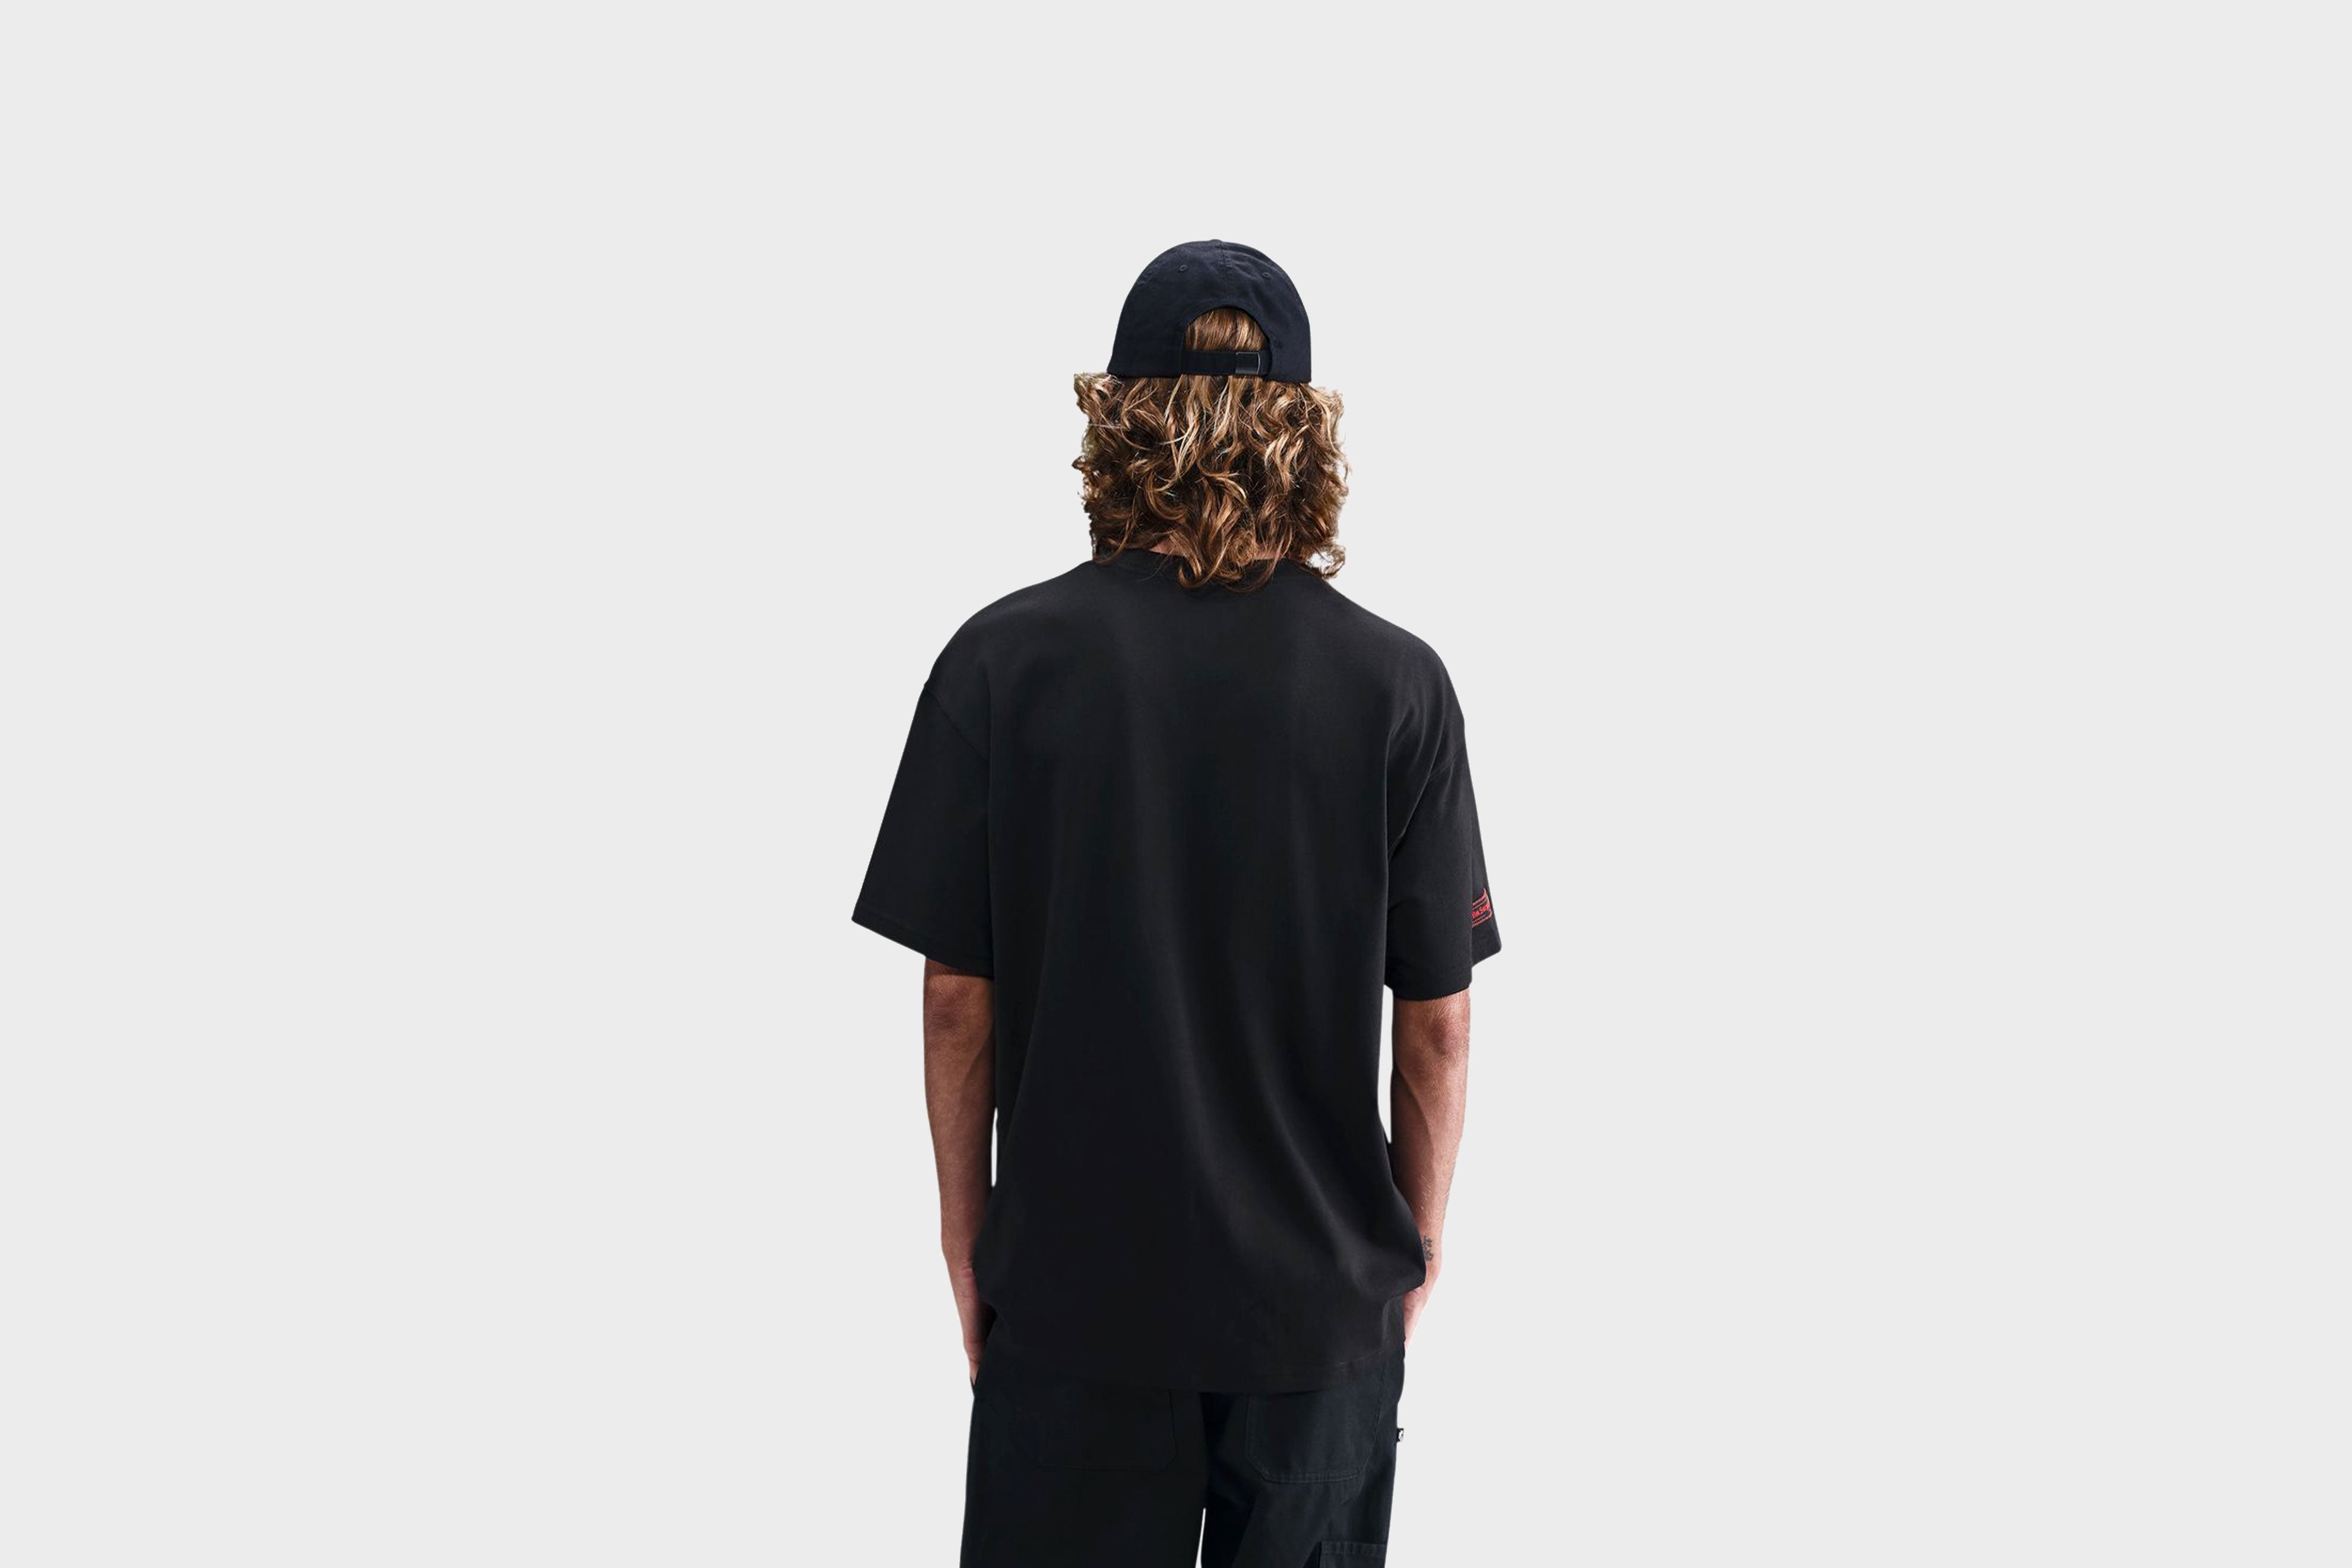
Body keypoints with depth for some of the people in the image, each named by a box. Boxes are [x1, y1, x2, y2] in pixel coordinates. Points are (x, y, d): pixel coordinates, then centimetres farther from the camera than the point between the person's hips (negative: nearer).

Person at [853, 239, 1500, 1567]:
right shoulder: (1398, 684, -9)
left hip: (1072, 1284, 0)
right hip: (1322, 1297, 0)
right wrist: (1421, 1237, 11)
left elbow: (957, 996, -5)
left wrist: (967, 1230, 8)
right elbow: (1438, 1023, -4)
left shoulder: (1005, 661, -9)